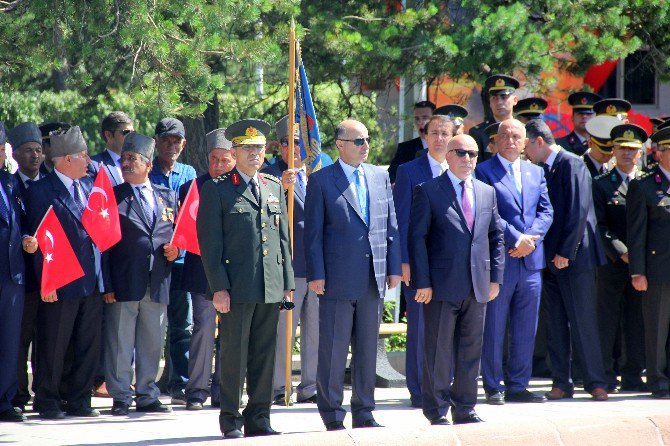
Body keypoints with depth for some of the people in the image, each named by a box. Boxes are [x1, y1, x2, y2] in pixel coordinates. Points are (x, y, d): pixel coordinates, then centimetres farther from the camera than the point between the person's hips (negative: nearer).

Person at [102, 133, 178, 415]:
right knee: (120, 344, -1)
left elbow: (175, 232, 23)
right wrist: (106, 285, -9)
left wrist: (175, 249, -1)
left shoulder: (167, 197, 14)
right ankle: (120, 398, 5)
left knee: (152, 344, 9)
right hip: (124, 284, -4)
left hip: (157, 284, 4)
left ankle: (147, 396, 18)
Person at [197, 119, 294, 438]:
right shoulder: (216, 190, 0)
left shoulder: (275, 187, 16)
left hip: (271, 289, 5)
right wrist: (219, 287, -11)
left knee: (265, 356, 7)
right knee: (234, 355, -1)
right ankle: (231, 420, 6)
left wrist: (287, 282, 12)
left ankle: (258, 418, 14)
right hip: (237, 289, -5)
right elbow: (209, 243, -4)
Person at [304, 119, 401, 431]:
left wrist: (394, 267, 8)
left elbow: (391, 226, 13)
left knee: (368, 348, 9)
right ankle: (332, 413, 7)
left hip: (373, 277, 5)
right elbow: (313, 232, -4)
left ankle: (363, 412, 16)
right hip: (337, 277, -5)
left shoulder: (380, 177, 12)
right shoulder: (321, 180, -2)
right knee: (333, 349, -1)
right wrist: (316, 274, -10)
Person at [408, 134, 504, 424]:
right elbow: (416, 238, -5)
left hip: (477, 287, 5)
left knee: (471, 349, 8)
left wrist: (495, 277, 8)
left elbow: (496, 237, 17)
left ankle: (464, 409, 17)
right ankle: (437, 410, 7)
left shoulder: (487, 192, 14)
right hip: (442, 286, -5)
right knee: (438, 351, 0)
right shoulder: (428, 191, -2)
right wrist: (422, 281, -12)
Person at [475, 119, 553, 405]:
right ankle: (493, 387, 6)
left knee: (525, 330, 8)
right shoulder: (483, 172, -2)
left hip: (530, 261, 5)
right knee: (494, 329, -1)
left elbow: (546, 211, 10)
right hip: (499, 260, -5)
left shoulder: (536, 173, 16)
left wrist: (531, 239, -8)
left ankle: (518, 386, 15)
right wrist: (517, 239, -16)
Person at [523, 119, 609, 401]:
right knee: (556, 325, 7)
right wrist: (548, 254, 5)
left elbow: (578, 211, -16)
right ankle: (562, 383, 11)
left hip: (575, 257, -8)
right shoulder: (543, 170, 15)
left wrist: (565, 252, -17)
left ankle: (595, 381, 2)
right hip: (552, 259, 8)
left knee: (583, 322, -5)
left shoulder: (572, 165, -10)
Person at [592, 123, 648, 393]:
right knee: (608, 320, 0)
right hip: (612, 263, -3)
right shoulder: (601, 185, 3)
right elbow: (600, 226, -3)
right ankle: (606, 377, 6)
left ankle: (632, 376, 10)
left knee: (637, 320, 4)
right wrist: (621, 253, -13)